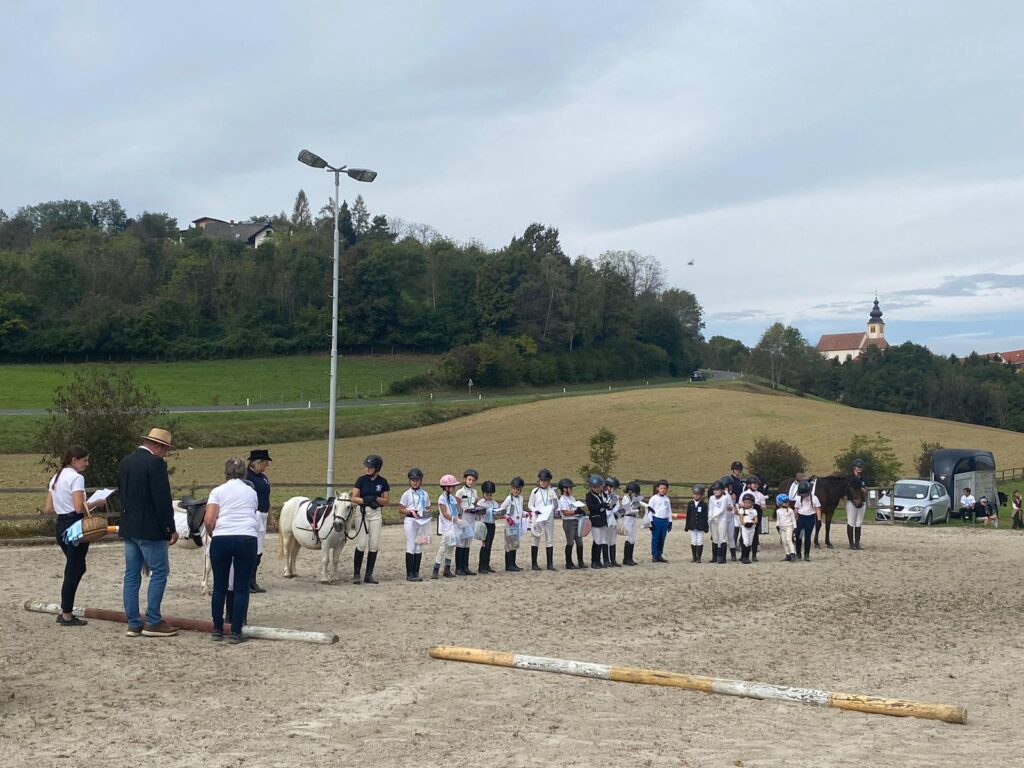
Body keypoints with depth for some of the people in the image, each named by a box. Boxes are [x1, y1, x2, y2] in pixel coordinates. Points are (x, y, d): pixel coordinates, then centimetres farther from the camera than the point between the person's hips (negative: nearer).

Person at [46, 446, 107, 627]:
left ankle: (64, 612, 20)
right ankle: (67, 616, 5)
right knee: (74, 571, 0)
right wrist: (97, 503, -7)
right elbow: (79, 508, -21)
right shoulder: (76, 478, -13)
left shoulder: (56, 478, 14)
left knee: (77, 568, 18)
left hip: (61, 526, 9)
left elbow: (49, 508, 13)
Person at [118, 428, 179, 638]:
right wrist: (171, 528, -10)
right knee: (159, 572, -1)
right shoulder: (155, 463, -14)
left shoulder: (125, 462, 12)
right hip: (150, 528, -8)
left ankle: (133, 624, 11)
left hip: (128, 527, 8)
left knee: (132, 574, 9)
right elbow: (163, 499, -17)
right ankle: (153, 622, -3)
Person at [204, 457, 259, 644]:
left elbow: (208, 521, -3)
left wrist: (213, 535, 14)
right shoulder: (252, 492, 15)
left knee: (219, 586, 11)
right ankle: (236, 632, 3)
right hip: (247, 539, 1)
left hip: (221, 539, -1)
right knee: (241, 587, 5)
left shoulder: (218, 491, 7)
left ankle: (217, 630, 17)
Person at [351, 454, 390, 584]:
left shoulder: (382, 482, 2)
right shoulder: (361, 480, -2)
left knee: (374, 545, 2)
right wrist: (365, 500, -20)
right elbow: (354, 498, -4)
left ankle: (369, 575, 10)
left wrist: (376, 498, -15)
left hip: (376, 514, 2)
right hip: (362, 512, -2)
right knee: (361, 544, -9)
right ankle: (356, 574, -1)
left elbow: (387, 501, 3)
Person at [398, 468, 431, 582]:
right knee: (411, 547, -5)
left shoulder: (424, 494, 11)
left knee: (419, 547, 5)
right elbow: (400, 509, -2)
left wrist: (426, 512, -6)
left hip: (422, 522, 4)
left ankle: (416, 573, 10)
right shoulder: (407, 494, -1)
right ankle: (409, 574, -3)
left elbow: (428, 508, 17)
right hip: (410, 521, -4)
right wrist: (410, 511, -18)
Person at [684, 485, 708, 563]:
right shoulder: (690, 504, 4)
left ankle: (699, 558, 5)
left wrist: (706, 527, -4)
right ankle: (694, 558, 15)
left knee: (700, 542, -1)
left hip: (700, 527, -2)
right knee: (693, 542, 7)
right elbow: (688, 515, 7)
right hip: (692, 526, 2)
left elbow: (705, 516, -1)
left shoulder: (703, 504, -2)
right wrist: (687, 526, 5)